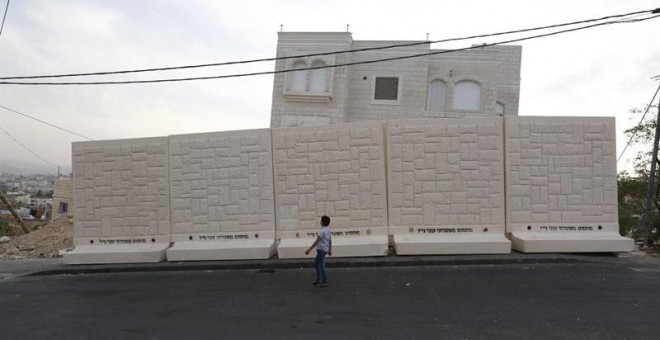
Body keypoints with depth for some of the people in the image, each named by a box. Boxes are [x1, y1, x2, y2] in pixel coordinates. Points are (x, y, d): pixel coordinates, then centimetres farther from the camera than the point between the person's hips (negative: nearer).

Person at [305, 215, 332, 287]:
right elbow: (330, 240, 16)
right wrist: (330, 250, 25)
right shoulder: (328, 230, 9)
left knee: (321, 265, -2)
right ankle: (318, 279, 24)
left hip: (321, 249, -10)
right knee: (316, 263, 20)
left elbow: (317, 241, -23)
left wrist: (309, 250, -22)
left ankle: (324, 282, 3)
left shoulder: (322, 231, -19)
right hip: (324, 249, 10)